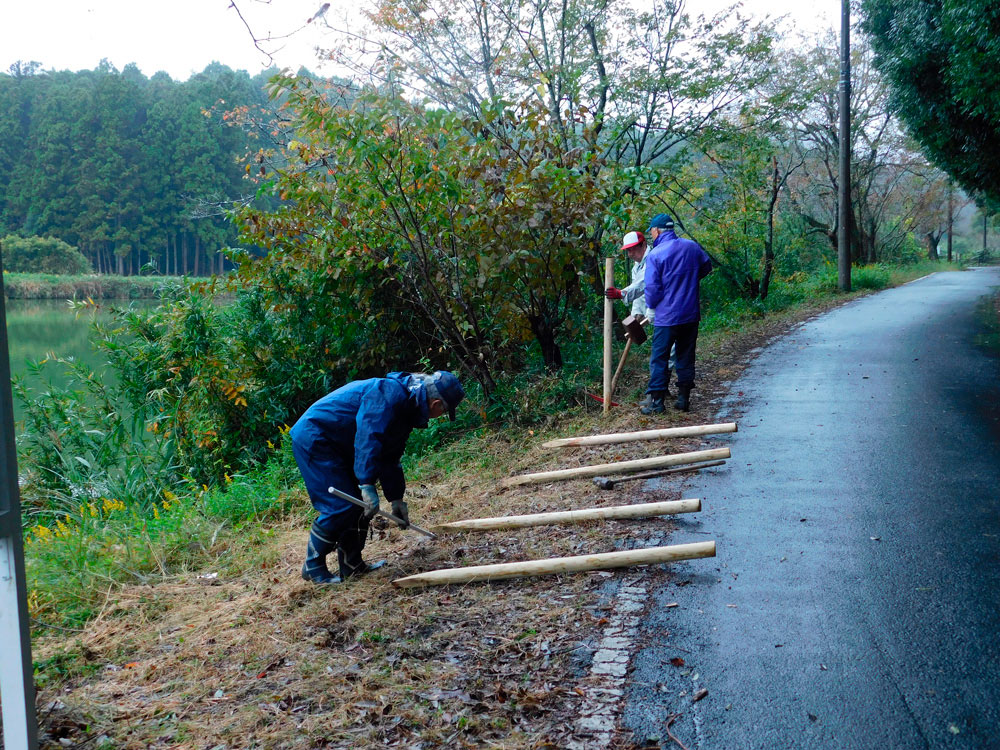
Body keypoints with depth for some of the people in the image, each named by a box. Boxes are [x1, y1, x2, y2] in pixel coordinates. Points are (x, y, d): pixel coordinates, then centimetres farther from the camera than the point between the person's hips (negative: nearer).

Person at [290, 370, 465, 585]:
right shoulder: (391, 393, -22)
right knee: (341, 507, -13)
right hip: (313, 437, -11)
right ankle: (313, 567, 2)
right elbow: (368, 437, -33)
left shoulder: (408, 405, 11)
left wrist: (396, 499, 16)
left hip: (336, 446, 11)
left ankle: (352, 564, 20)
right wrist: (368, 484, -36)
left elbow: (390, 458, 18)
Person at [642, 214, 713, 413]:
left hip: (667, 316, -5)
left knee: (658, 358, 3)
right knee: (686, 357, 13)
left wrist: (651, 306, 8)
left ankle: (656, 401, 3)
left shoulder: (654, 255, -12)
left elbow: (652, 287, -11)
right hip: (691, 314, 5)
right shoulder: (692, 246, 4)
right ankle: (684, 399, 17)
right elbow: (707, 266, 21)